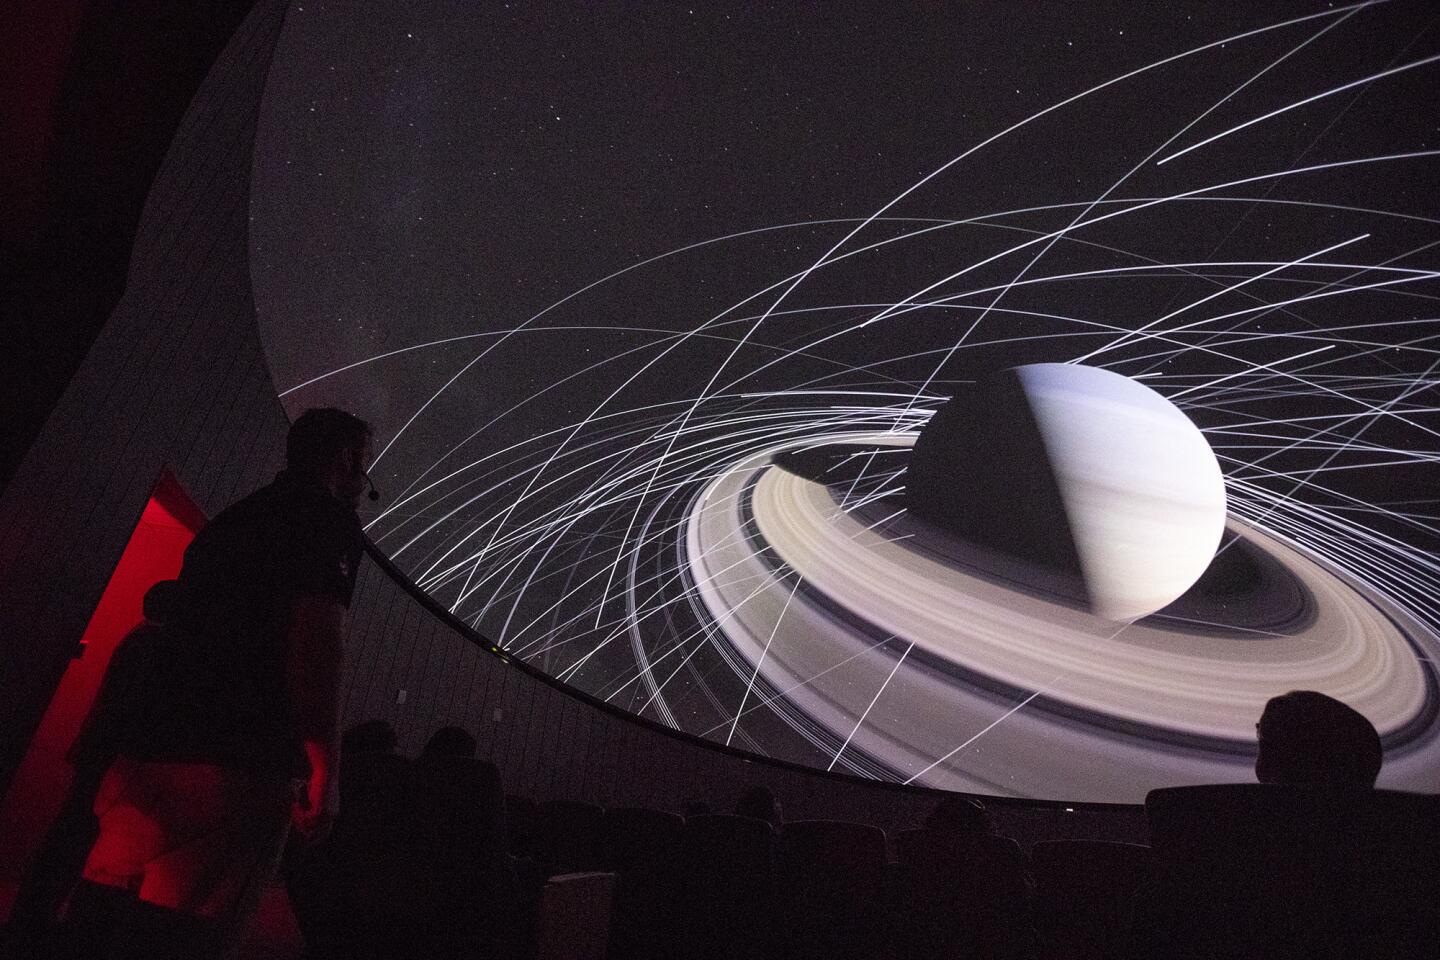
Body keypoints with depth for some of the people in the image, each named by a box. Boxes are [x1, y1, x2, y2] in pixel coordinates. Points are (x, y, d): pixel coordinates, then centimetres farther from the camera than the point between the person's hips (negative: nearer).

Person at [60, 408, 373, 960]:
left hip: (142, 758, 8)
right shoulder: (331, 521, -2)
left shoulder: (230, 521, 24)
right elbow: (314, 636, -14)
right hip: (236, 771, -8)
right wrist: (325, 772, -12)